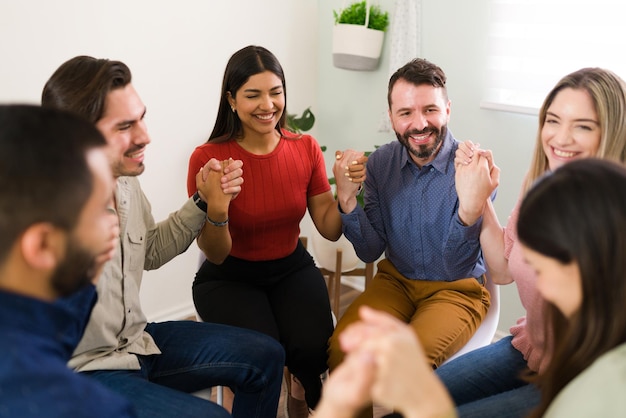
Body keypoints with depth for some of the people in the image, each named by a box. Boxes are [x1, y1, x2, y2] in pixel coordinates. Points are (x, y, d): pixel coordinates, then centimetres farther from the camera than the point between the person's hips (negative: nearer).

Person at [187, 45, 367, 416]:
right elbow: (215, 255, -14)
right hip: (229, 277, -2)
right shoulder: (208, 159, -16)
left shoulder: (306, 148, -5)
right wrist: (216, 210, -34)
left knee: (313, 346, -25)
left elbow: (330, 229, 0)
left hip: (291, 268, 3)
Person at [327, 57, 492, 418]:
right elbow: (371, 252, -3)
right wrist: (347, 202, -21)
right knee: (342, 348, -20)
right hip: (396, 280, 4)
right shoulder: (381, 163, -4)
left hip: (457, 289, -3)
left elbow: (455, 268, -19)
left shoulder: (473, 169, -17)